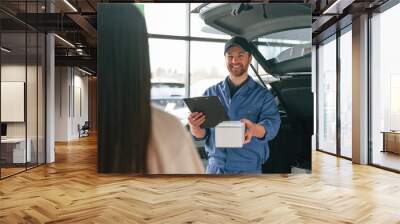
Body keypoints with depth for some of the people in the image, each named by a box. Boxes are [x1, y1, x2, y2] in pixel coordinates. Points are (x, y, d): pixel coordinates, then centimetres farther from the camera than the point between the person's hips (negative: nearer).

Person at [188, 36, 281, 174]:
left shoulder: (263, 95, 1)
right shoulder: (211, 93, 8)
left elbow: (272, 125, -15)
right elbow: (201, 135, 6)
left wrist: (254, 129, -36)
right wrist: (195, 127, -18)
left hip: (248, 169, -2)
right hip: (214, 167, 3)